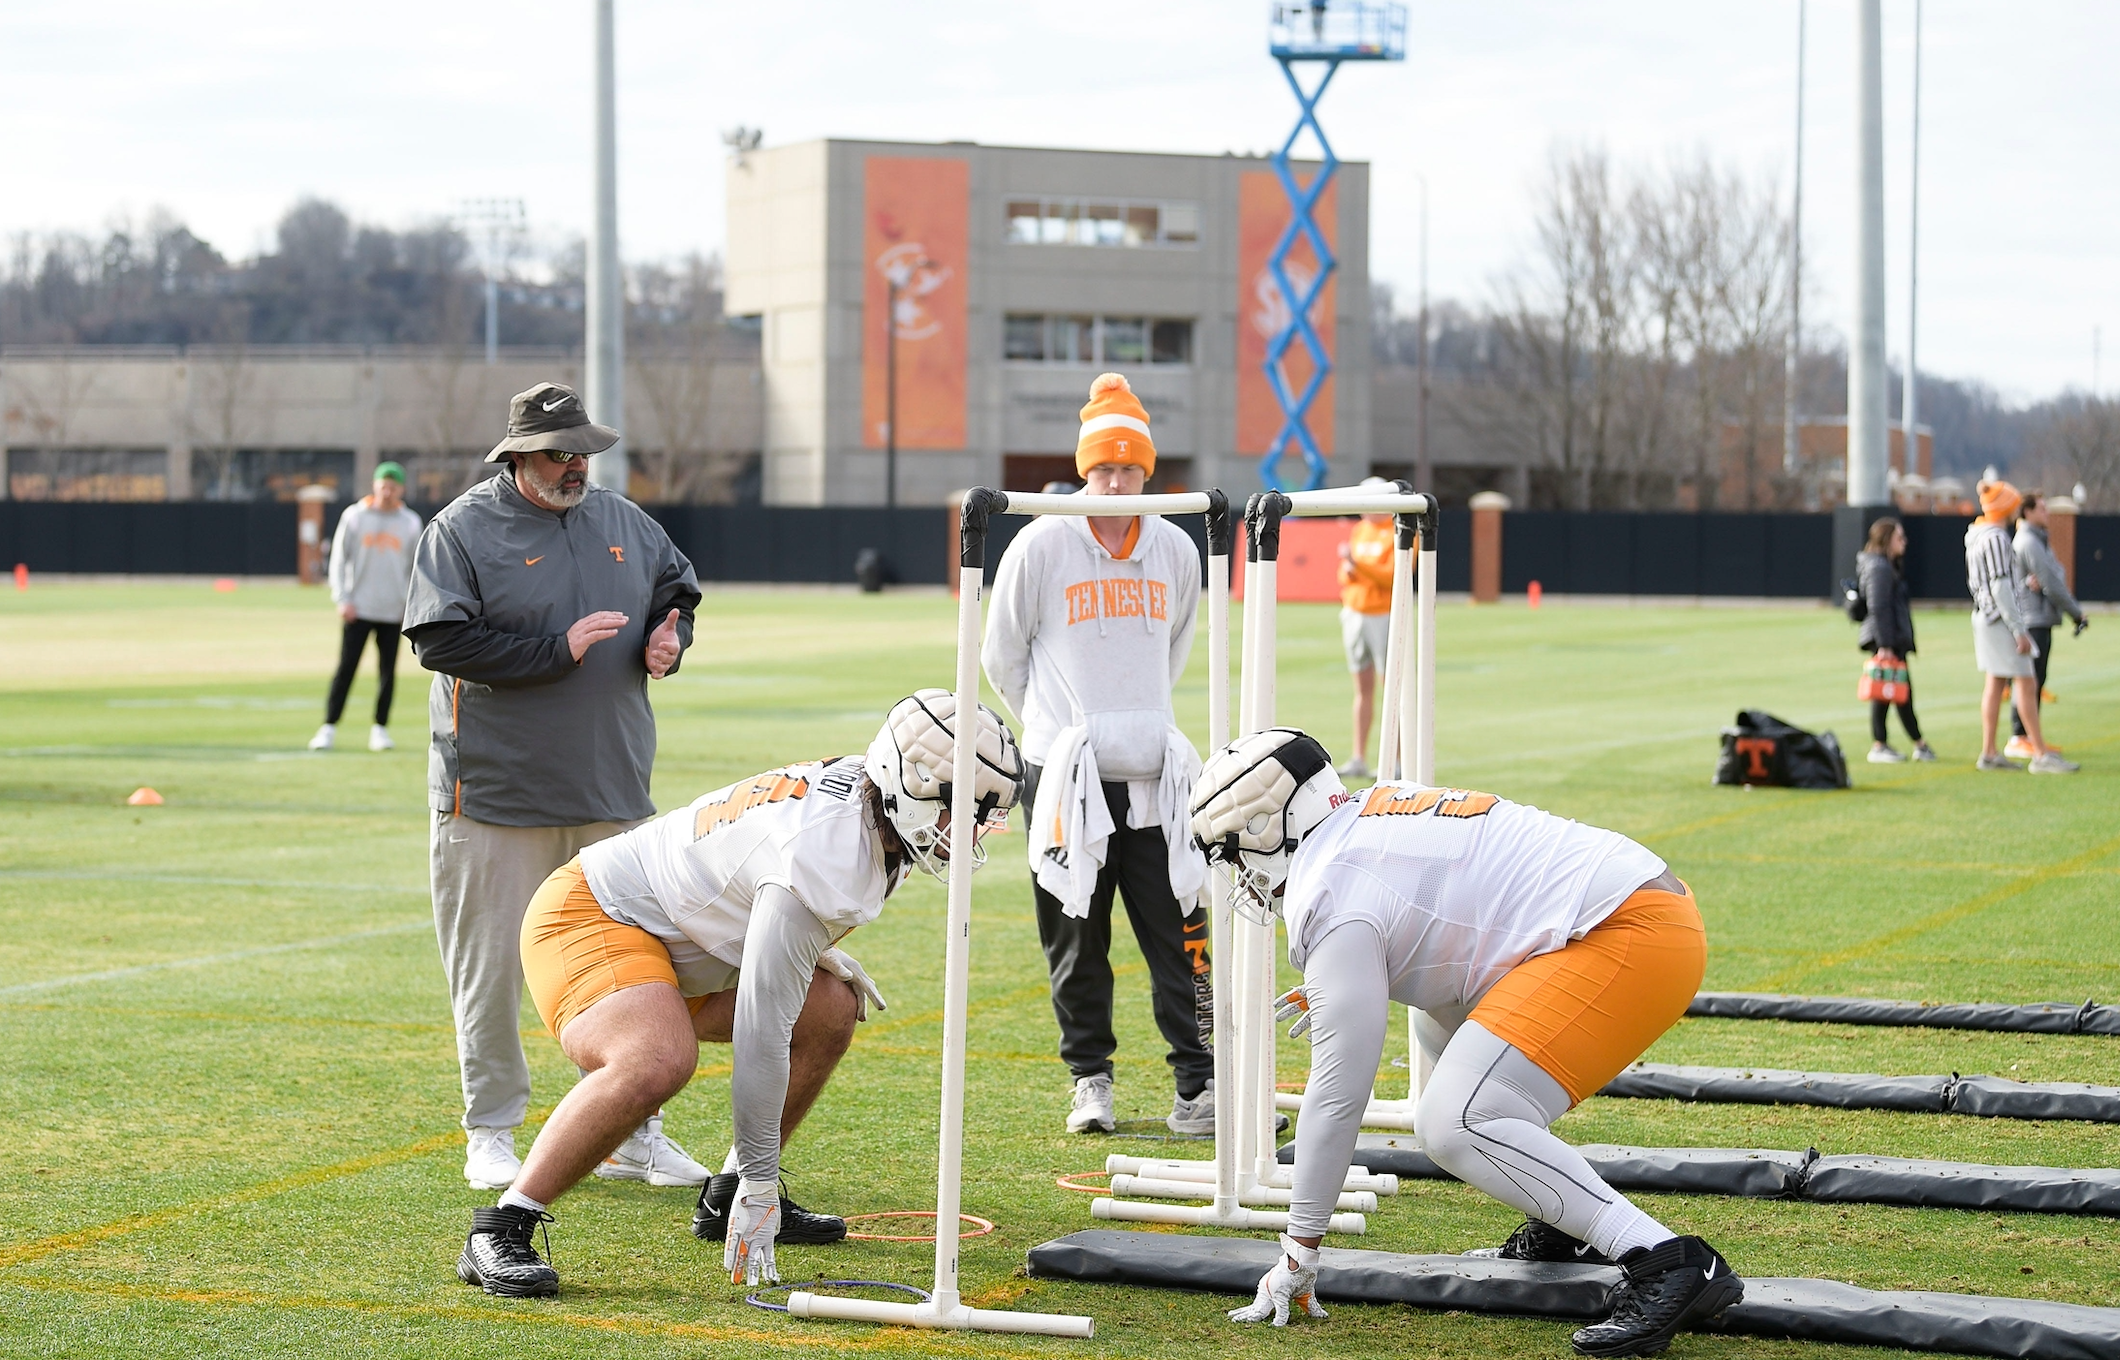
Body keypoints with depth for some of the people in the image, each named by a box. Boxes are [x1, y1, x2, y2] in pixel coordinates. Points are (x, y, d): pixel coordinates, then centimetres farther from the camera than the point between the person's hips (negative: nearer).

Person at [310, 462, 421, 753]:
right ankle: (329, 727, -2)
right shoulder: (354, 516, 1)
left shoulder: (410, 523, 6)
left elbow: (415, 567, 12)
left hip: (393, 611, 2)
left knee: (388, 672, 4)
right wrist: (342, 599, -7)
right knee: (346, 668, -6)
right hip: (358, 609, -2)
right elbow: (339, 559, 2)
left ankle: (380, 729, 13)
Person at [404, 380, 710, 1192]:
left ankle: (634, 1133, 16)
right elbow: (441, 640, -15)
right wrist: (558, 651, -20)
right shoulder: (464, 530, -6)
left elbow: (678, 592, 23)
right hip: (497, 795, -4)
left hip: (612, 792, 4)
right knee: (493, 969, 1)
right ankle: (492, 1133, 13)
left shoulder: (624, 523, 10)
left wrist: (670, 640, -1)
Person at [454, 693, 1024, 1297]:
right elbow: (762, 1031, -29)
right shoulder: (824, 862, -30)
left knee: (830, 1012, 10)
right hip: (588, 922, -11)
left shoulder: (858, 785, 0)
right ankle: (500, 1230, -28)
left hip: (673, 929, 11)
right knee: (658, 1063, -36)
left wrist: (824, 958, 8)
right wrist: (759, 1181, -25)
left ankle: (725, 1201, 17)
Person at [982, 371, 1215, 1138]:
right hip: (1064, 773, -2)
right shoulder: (1041, 546, -2)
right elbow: (1001, 657, 8)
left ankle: (1198, 1083, 1)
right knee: (1076, 937, 3)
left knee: (1178, 933, -3)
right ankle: (1090, 1078, 16)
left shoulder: (1175, 551, 7)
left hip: (1154, 774, 2)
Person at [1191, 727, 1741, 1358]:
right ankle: (1564, 1226, 23)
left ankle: (1670, 1264, -22)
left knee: (1455, 1124, -16)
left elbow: (1338, 1095, -8)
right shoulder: (1376, 808, 17)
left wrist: (1298, 1253, -1)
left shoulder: (1334, 903, -10)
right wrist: (1340, 990, 34)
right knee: (1442, 1024, 28)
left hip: (1628, 942, -10)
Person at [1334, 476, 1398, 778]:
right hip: (1354, 614, 7)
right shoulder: (1359, 530, 16)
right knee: (1363, 687, 7)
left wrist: (1356, 563, -19)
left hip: (1385, 615, -7)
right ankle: (1359, 759, 7)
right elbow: (1345, 575, 19)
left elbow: (1393, 576, -15)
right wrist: (1348, 571, -4)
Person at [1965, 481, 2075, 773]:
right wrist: (2019, 631, -21)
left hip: (1985, 617, 10)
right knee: (2026, 684, -7)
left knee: (1996, 684, 11)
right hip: (2002, 618, -10)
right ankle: (2041, 755, -7)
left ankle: (1989, 752, 12)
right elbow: (2000, 588, -21)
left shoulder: (1978, 537, 13)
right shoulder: (1996, 538, -18)